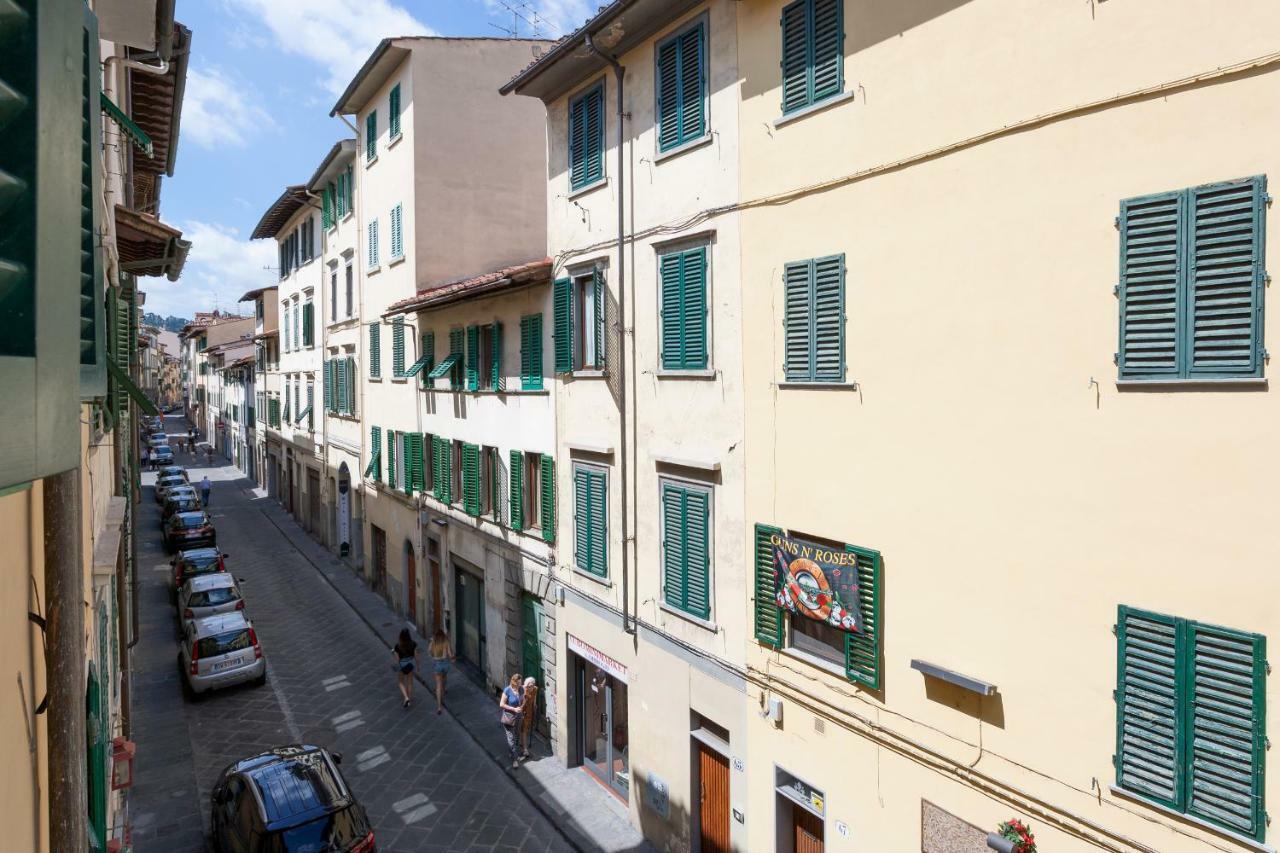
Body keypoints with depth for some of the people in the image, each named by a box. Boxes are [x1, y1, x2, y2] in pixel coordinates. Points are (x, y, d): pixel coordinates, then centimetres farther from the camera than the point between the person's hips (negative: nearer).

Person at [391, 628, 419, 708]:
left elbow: (397, 659, -16)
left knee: (400, 682, 20)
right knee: (410, 682, 21)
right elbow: (416, 656, -6)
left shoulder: (397, 646, -23)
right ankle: (410, 697, 33)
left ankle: (406, 697, 4)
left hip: (401, 665, -2)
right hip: (410, 664, 2)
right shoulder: (413, 644, -16)